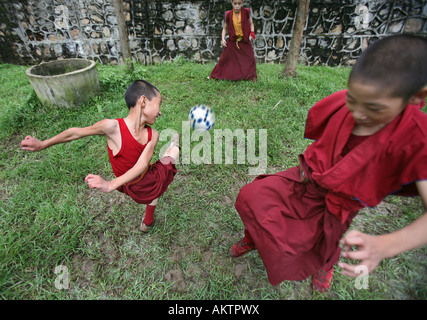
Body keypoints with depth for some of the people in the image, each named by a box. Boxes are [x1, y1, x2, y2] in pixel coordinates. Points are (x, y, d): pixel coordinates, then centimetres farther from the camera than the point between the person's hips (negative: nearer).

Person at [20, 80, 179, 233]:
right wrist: (42, 144, 3)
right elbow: (76, 133, -11)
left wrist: (112, 184, -39)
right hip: (139, 189, -4)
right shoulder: (113, 127, -26)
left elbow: (143, 164, -25)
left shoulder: (153, 135, -13)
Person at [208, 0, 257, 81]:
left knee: (250, 58, 0)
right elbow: (225, 28, 5)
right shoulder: (228, 14, -5)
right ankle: (214, 75, 15)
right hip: (232, 41, 0)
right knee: (224, 58, 4)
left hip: (245, 41, 0)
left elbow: (251, 24, 6)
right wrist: (223, 39, -9)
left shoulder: (246, 12, -5)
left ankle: (252, 76, 17)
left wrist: (252, 33, -12)